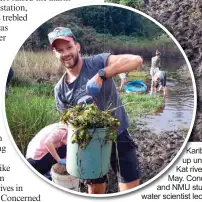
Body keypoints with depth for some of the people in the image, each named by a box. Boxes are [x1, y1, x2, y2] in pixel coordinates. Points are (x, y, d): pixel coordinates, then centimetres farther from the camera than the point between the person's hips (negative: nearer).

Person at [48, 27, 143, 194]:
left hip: (118, 137, -3)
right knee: (95, 191, 20)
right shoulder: (60, 89, -3)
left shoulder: (97, 62, -15)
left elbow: (137, 60, -29)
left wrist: (101, 74, -37)